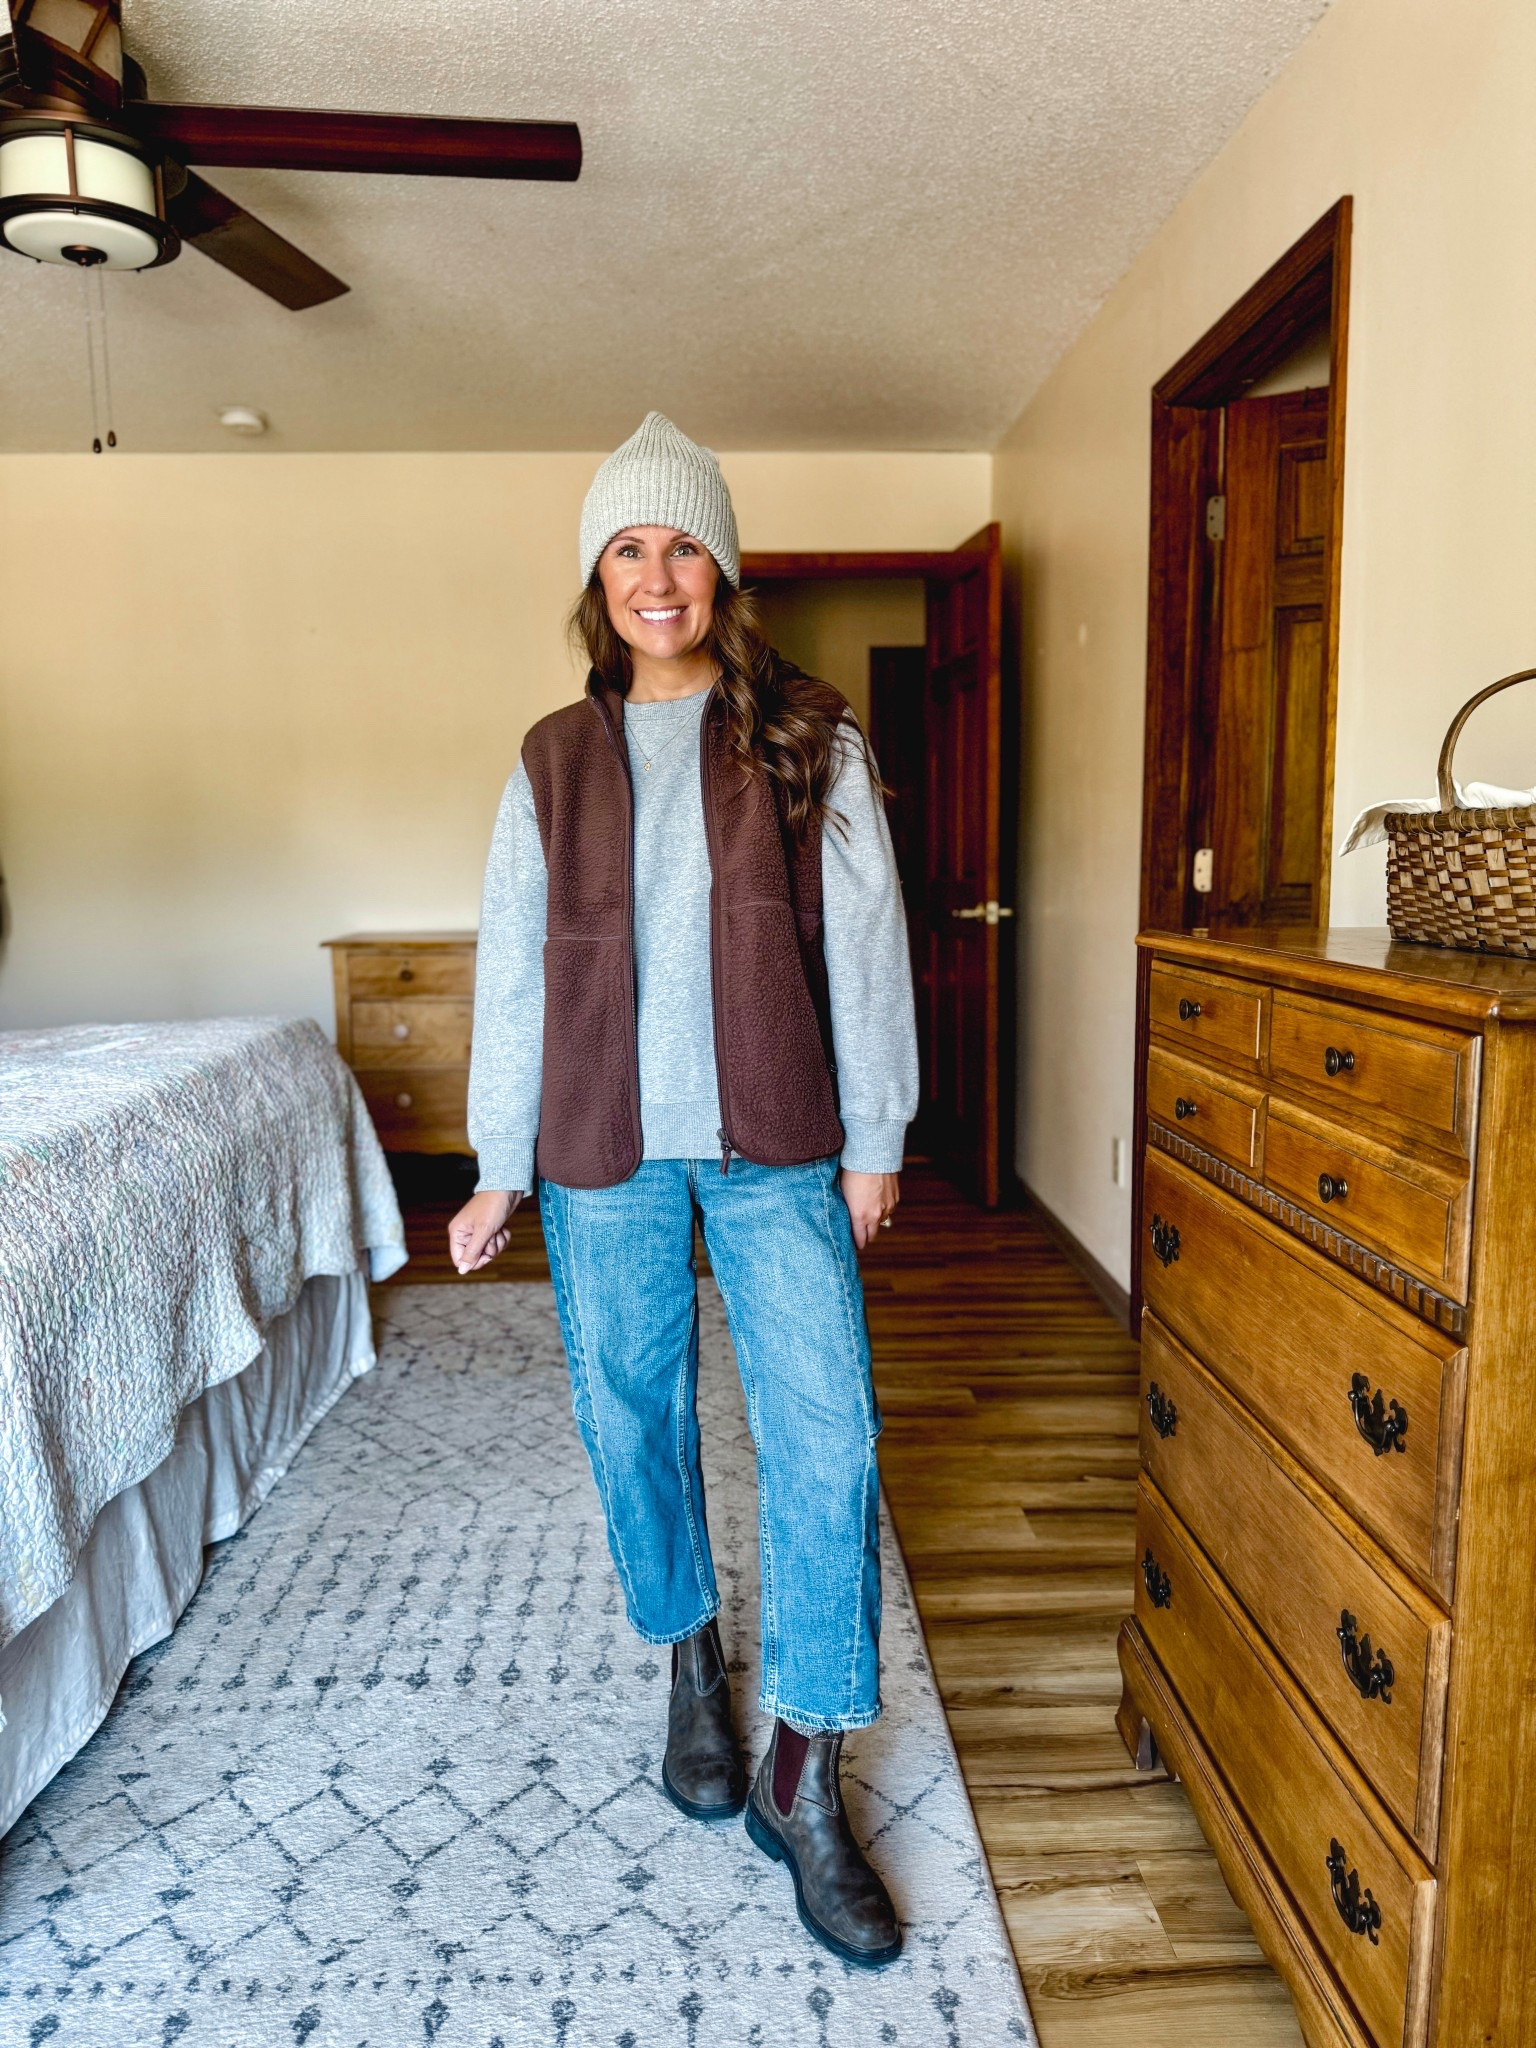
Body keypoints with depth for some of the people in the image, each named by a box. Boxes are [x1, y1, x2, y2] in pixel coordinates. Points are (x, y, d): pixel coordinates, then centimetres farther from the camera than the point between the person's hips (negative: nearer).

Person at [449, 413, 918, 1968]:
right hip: (605, 1148, 2)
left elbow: (863, 942, 1)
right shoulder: (554, 761, 6)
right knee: (631, 1417, 13)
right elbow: (514, 968, 6)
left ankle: (803, 1780, 14)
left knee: (824, 1435, -4)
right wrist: (501, 1170, 6)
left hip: (775, 1141, -1)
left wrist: (872, 1138, -1)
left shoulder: (808, 741, 2)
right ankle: (691, 1661, 40)